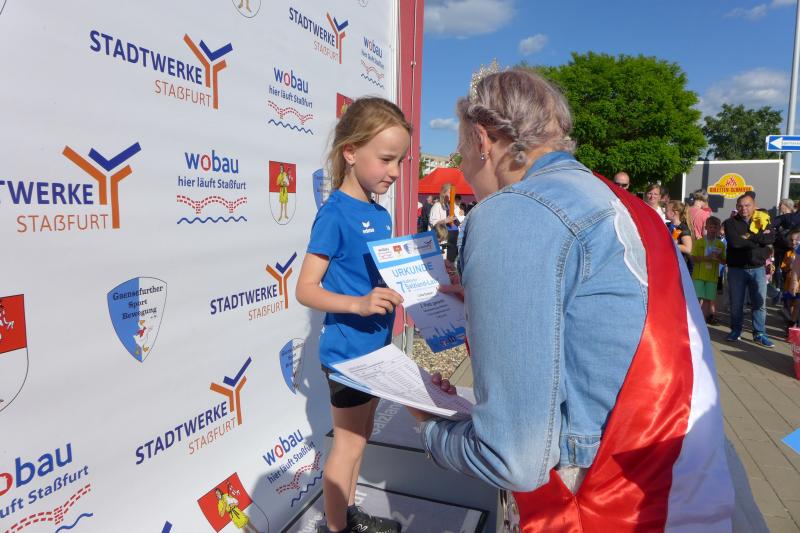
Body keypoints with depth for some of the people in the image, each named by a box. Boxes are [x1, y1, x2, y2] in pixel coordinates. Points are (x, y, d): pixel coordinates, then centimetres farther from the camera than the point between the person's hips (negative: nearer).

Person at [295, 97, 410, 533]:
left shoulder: (380, 213, 6)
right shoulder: (335, 214, -18)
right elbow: (305, 289, -21)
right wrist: (358, 304, -35)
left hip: (375, 347, 8)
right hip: (347, 351, -8)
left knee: (361, 435, 21)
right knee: (348, 443, 8)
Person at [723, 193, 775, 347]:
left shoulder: (762, 221, 8)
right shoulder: (730, 223, -1)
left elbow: (771, 238, -9)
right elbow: (735, 242, -18)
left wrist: (749, 237, -15)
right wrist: (759, 237, -12)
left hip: (758, 269, 2)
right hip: (736, 269, -2)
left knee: (759, 303, 2)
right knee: (736, 303, 6)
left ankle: (759, 334, 11)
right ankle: (735, 331, 21)